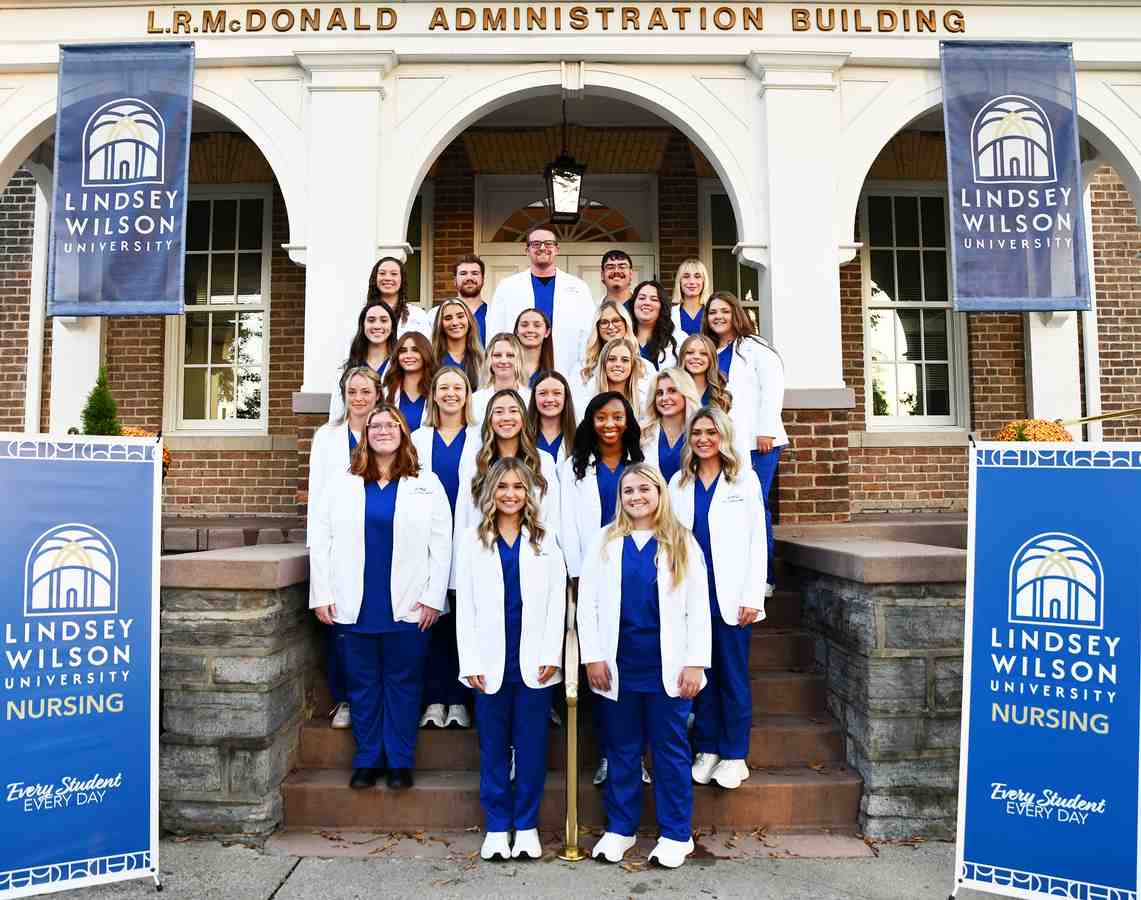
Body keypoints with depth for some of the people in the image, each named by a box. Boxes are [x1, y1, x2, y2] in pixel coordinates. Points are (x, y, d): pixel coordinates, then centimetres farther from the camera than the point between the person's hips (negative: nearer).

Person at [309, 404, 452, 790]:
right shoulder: (342, 483, 8)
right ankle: (367, 760, 24)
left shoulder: (427, 484, 4)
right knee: (363, 685, 10)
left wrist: (433, 596, -6)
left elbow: (441, 544, 1)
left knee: (403, 684, 6)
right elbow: (320, 538, 6)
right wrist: (322, 595, 0)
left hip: (408, 608, -1)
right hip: (356, 608, 2)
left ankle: (400, 762, 19)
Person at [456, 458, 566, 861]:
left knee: (532, 746, 6)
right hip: (490, 662, 0)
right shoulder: (472, 541, 5)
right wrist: (471, 662, -4)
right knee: (494, 747, 8)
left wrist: (551, 656, -6)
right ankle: (496, 827, 22)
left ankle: (527, 825, 21)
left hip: (534, 663, 0)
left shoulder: (545, 541, 5)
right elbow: (465, 606, 2)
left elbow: (557, 602, 3)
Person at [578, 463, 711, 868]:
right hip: (618, 665, 1)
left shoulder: (682, 543, 1)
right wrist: (592, 657, -4)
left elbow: (698, 608, 0)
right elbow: (587, 600, 2)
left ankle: (675, 834, 21)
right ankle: (620, 828, 26)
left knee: (670, 748, 8)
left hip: (667, 667, -1)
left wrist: (695, 663, -6)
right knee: (622, 748, 12)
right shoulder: (604, 541, 4)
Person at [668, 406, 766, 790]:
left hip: (731, 596, -2)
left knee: (733, 676, 3)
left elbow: (756, 540, -1)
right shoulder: (679, 482, 10)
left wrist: (752, 597, -8)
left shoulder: (744, 479, 2)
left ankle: (734, 755, 14)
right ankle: (707, 750, 20)